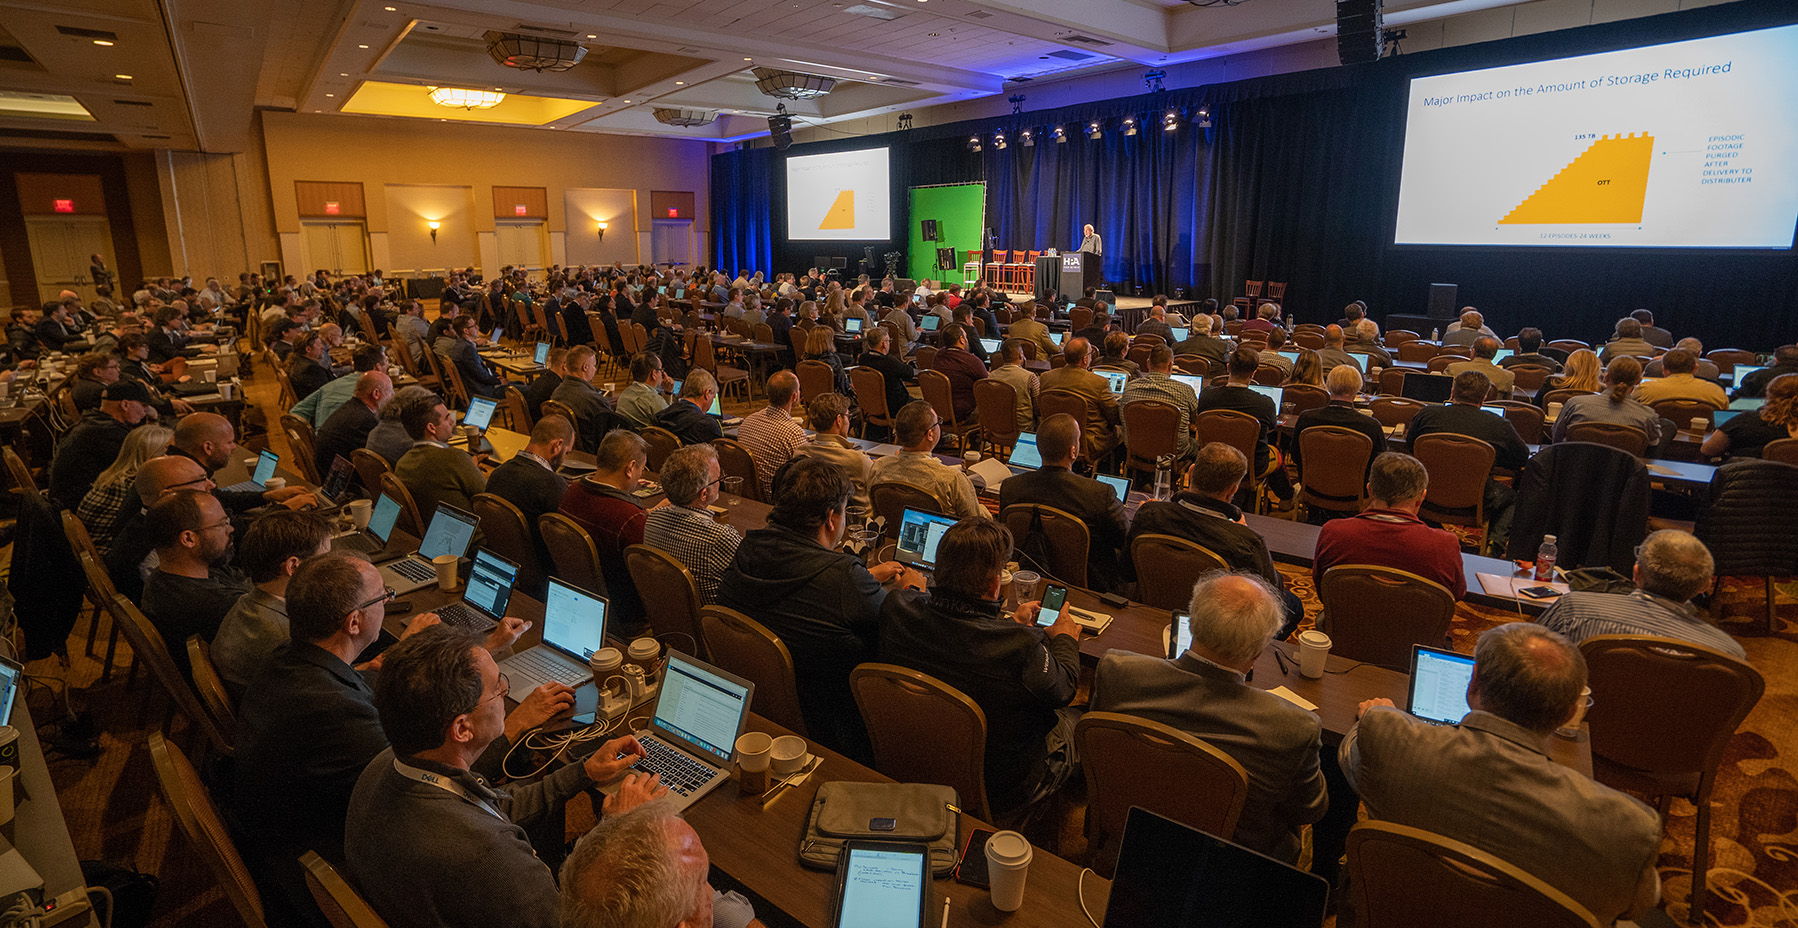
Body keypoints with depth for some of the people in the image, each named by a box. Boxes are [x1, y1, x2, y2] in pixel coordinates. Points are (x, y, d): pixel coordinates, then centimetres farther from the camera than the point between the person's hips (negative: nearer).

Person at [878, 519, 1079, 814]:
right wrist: (1064, 639, 6)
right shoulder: (1022, 646, -36)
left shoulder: (896, 610, -21)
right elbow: (1061, 690, -14)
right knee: (1076, 719, 25)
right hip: (1003, 790, -5)